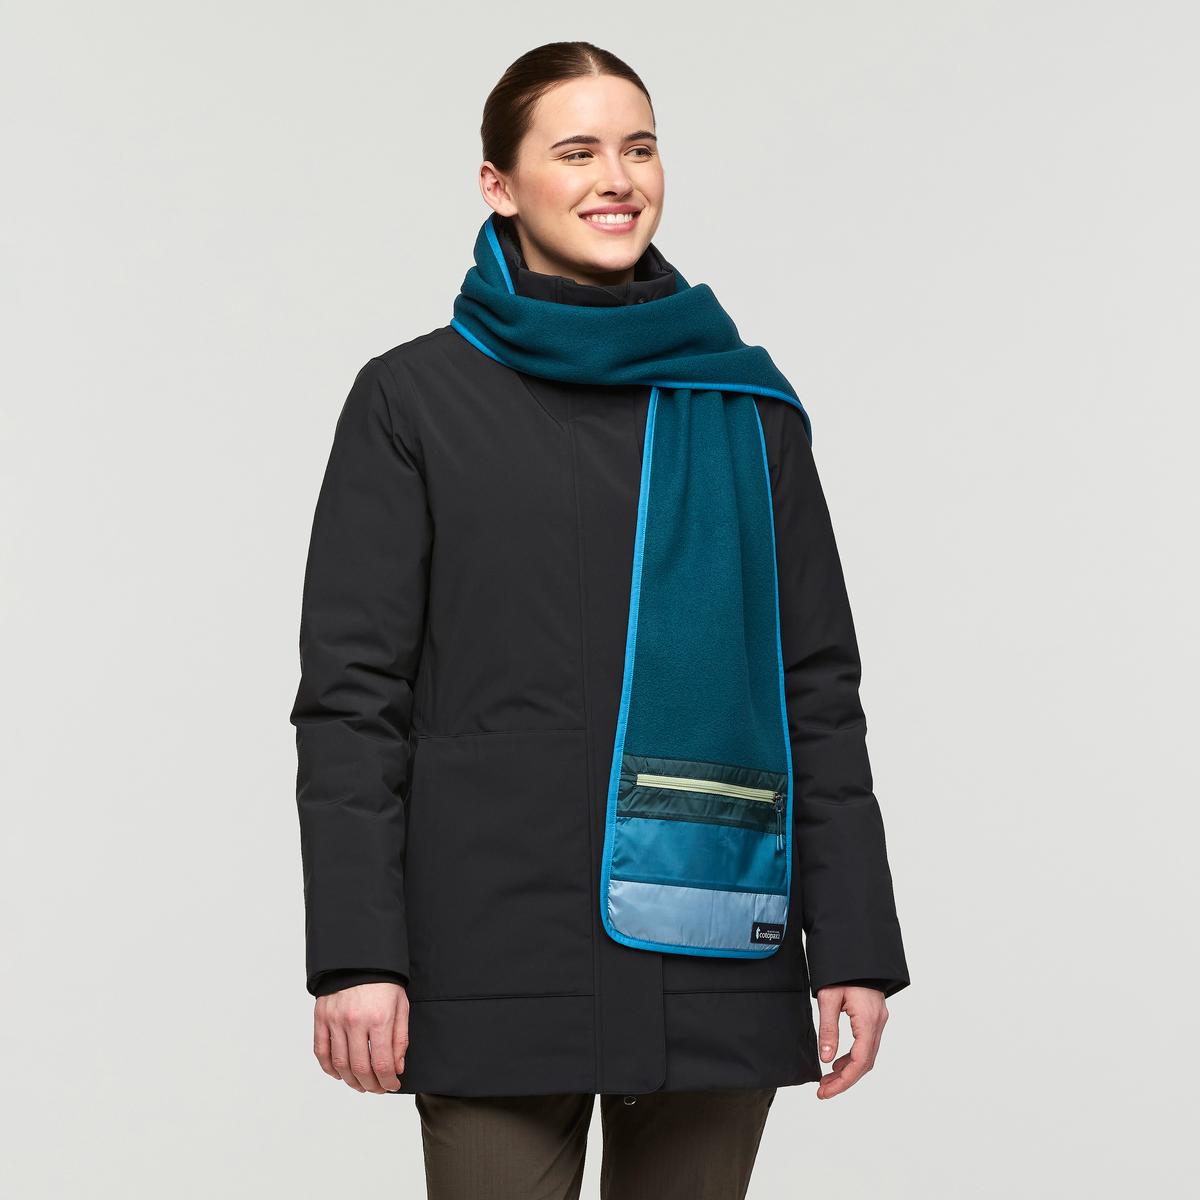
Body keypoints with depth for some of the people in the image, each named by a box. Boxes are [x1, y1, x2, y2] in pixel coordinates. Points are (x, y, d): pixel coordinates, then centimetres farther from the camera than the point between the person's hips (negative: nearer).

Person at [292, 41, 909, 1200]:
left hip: (715, 961, 3)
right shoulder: (414, 399, 4)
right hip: (497, 965, -2)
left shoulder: (748, 409, 12)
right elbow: (350, 696, 0)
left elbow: (820, 693, 12)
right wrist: (355, 956, -8)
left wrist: (856, 942, 5)